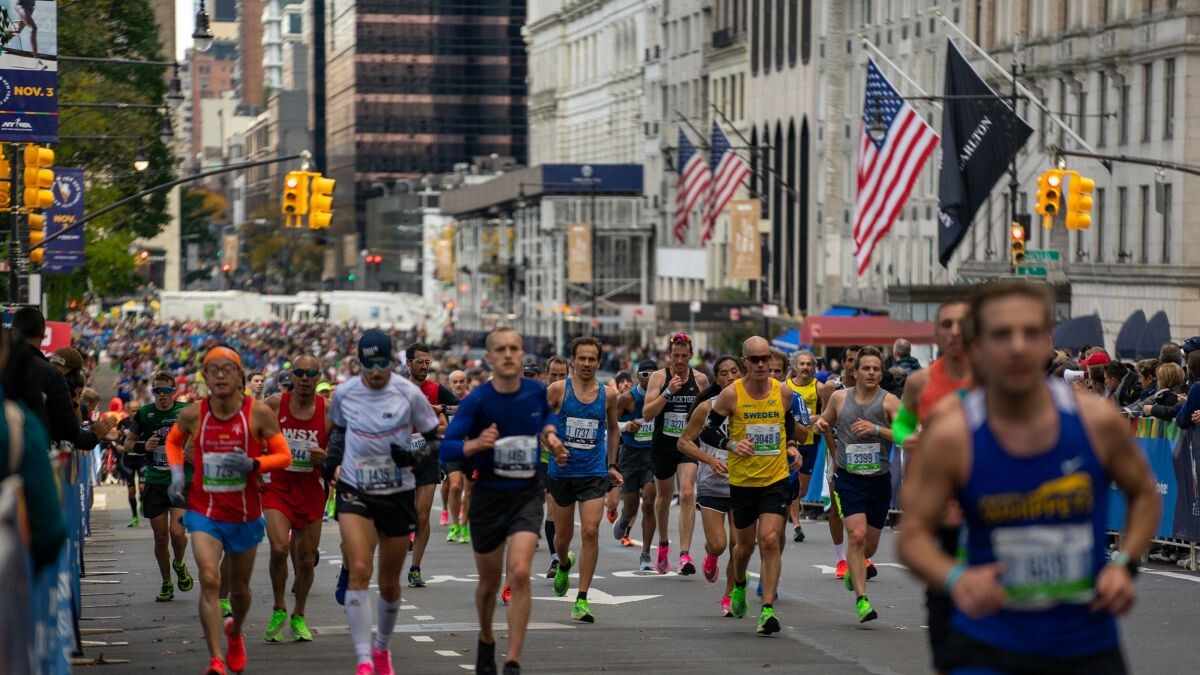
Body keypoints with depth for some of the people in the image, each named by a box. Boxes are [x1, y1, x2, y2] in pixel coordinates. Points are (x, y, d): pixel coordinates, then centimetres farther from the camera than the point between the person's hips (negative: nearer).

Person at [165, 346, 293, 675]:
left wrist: (254, 464, -24)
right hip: (204, 513, -1)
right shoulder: (193, 414, -6)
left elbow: (284, 456, -6)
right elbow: (173, 441, 15)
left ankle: (235, 633, 50)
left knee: (239, 586, 17)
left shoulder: (258, 413, -10)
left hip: (245, 515, 1)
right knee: (209, 581, -20)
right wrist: (176, 471, -1)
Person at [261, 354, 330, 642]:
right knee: (279, 548, -20)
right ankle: (279, 610, 1)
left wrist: (326, 456, -17)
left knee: (307, 559, 8)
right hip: (278, 486, -2)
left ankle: (298, 617, 28)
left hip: (311, 489, 2)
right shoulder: (274, 405, -6)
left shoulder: (329, 411, -4)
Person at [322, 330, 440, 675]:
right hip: (355, 491, 0)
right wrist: (332, 458, 3)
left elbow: (435, 439, -2)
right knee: (359, 570, -19)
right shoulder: (344, 394, -3)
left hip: (398, 494, 0)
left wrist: (414, 457, -21)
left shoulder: (409, 394, -9)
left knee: (389, 582, 10)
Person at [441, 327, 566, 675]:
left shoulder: (536, 390, -4)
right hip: (489, 496, -1)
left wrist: (550, 434, 2)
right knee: (489, 583, 13)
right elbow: (446, 450, -18)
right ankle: (486, 641, 43)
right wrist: (475, 444, -37)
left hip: (527, 494, 1)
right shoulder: (477, 400, -14)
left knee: (519, 573, -19)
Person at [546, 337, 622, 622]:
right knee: (563, 535, 13)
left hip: (594, 473, 0)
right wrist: (552, 445, -15)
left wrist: (612, 465, 15)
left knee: (590, 532, -15)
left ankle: (582, 600, -11)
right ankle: (564, 565, 51)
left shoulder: (608, 395, 3)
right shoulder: (558, 390, -4)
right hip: (562, 471, 0)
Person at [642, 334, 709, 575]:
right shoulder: (659, 377, -5)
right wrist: (668, 392, -24)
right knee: (663, 497, 17)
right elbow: (647, 413, -14)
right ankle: (663, 545, 40)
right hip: (663, 444, 1)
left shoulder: (700, 379, 0)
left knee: (687, 494, -18)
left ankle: (684, 553, -22)